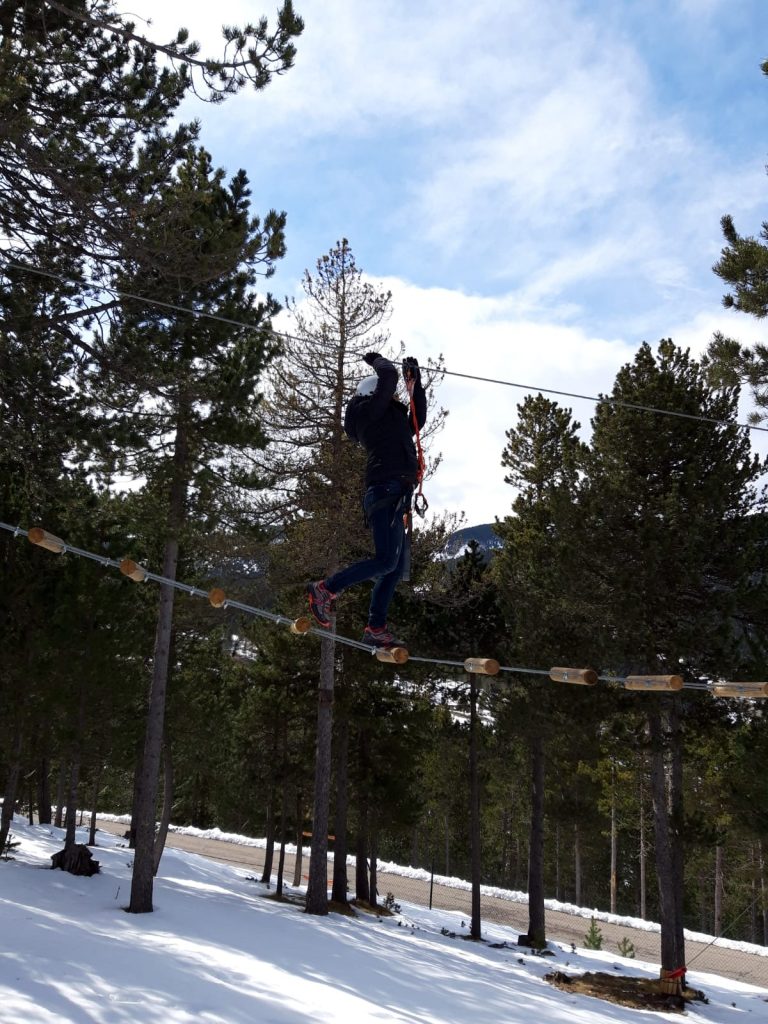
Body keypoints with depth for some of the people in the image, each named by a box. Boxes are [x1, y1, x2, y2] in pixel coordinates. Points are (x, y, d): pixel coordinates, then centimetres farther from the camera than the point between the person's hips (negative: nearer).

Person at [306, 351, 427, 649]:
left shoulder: (392, 420, 29)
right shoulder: (369, 409, 3)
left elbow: (417, 421, 40)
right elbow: (389, 375, -6)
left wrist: (416, 383, 39)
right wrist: (376, 360, 15)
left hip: (393, 497, 10)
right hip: (387, 489, -10)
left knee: (396, 566, 6)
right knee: (386, 560, -18)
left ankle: (375, 628, 6)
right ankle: (325, 589, -12)